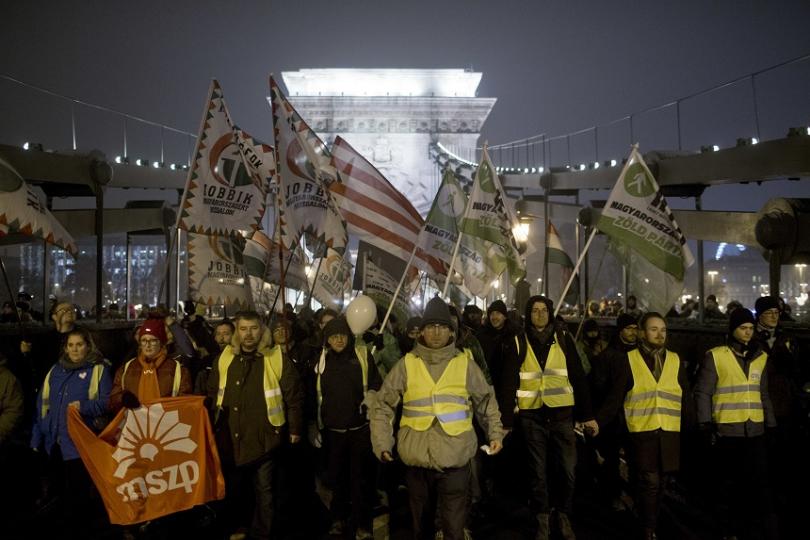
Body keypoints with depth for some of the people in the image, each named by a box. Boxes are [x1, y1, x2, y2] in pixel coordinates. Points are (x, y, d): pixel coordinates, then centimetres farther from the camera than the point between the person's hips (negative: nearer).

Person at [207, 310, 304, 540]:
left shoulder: (277, 359, -10)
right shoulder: (224, 358, 2)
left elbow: (294, 396, -4)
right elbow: (212, 392, 15)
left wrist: (295, 428, -1)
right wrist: (213, 424, 14)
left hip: (264, 438, -4)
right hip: (230, 438, 4)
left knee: (264, 490, 10)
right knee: (233, 487, 20)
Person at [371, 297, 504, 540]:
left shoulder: (465, 363, 2)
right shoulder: (407, 364, 1)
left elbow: (486, 401, 13)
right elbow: (382, 405, 4)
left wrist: (495, 433, 4)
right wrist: (382, 443, -2)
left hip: (455, 459, -1)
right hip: (416, 459, 1)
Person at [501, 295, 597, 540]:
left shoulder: (563, 338, 2)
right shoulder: (519, 343, -1)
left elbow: (578, 377, 2)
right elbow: (509, 384, -2)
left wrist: (587, 414, -1)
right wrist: (507, 420, -5)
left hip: (562, 414, 0)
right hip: (532, 416, 0)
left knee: (567, 469, 3)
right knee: (538, 471, 9)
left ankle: (564, 516, 26)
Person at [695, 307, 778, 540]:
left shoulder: (761, 357, 9)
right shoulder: (715, 356, -5)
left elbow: (763, 394, 17)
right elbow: (702, 392, -5)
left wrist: (771, 423, 14)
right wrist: (706, 424, -9)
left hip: (755, 430, 3)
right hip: (727, 430, -3)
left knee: (759, 481, 3)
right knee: (731, 482, 9)